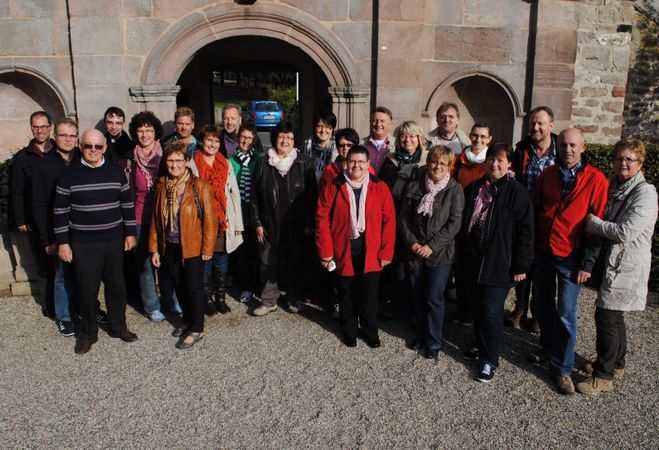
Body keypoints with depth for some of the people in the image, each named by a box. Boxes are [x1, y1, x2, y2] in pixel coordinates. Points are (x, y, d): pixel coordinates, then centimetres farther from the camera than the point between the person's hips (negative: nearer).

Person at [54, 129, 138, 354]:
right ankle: (87, 333, 23)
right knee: (86, 289, 5)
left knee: (116, 286, 11)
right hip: (83, 243, -2)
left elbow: (127, 204, 8)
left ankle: (118, 327, 30)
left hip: (114, 240, 2)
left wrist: (130, 233, 6)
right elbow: (61, 210, -1)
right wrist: (62, 242, -3)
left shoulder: (115, 171, 1)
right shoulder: (69, 174, -4)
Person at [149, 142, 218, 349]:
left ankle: (196, 329, 19)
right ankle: (188, 320, 37)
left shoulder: (199, 186, -12)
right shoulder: (162, 186, 3)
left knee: (194, 287, 4)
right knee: (178, 286, 17)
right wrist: (154, 248, 6)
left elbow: (210, 218, -12)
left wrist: (208, 248, -12)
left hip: (193, 247, -5)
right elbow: (155, 219, 7)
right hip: (170, 246, 5)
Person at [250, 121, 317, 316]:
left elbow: (311, 195, -2)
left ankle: (294, 298, 27)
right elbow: (255, 196, 5)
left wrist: (309, 223, -5)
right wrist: (257, 223, 1)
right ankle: (269, 301, 21)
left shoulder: (304, 163, -1)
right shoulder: (263, 163, 3)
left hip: (296, 225, -1)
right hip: (270, 225, 1)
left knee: (295, 264, 10)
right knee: (269, 264, 7)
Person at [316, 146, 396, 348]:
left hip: (371, 253, 0)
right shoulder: (333, 187, -4)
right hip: (343, 251, 0)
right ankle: (348, 330, 34)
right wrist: (326, 251, -8)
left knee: (369, 294, 9)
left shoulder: (380, 187, -4)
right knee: (346, 293, 15)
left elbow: (389, 221, -3)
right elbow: (322, 219, -5)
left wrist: (386, 252, -6)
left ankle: (370, 331, 29)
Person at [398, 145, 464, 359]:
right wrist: (412, 242, -10)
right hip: (414, 252, 3)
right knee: (418, 296, 13)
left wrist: (432, 246, -14)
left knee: (434, 299, 0)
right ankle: (421, 334, 32)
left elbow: (454, 223, -10)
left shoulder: (454, 190, -5)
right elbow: (403, 218, 3)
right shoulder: (413, 187, 2)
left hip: (440, 253, -3)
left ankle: (434, 341, 18)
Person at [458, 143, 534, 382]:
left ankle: (490, 359, 11)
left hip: (498, 263, -6)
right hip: (472, 260, 6)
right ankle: (481, 345, 35)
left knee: (490, 311, -4)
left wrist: (521, 265, -11)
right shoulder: (474, 188, 9)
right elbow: (464, 221, 17)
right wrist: (461, 253, 16)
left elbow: (525, 232, -10)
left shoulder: (517, 192, -9)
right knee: (478, 306, 16)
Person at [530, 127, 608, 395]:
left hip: (570, 257, -4)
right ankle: (548, 348, 36)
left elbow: (598, 223, -8)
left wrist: (587, 263, -10)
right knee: (543, 306, 15)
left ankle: (561, 368, 13)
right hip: (541, 252, 4)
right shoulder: (547, 175, 4)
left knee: (566, 315, -1)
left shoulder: (596, 180, -9)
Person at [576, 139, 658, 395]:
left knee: (606, 316, -6)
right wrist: (595, 223, -1)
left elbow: (626, 232, -24)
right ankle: (616, 364, 36)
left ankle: (603, 376, 6)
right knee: (614, 315, 19)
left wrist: (592, 222, -14)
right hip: (611, 261, 8)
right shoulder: (613, 187, 9)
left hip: (627, 265, -8)